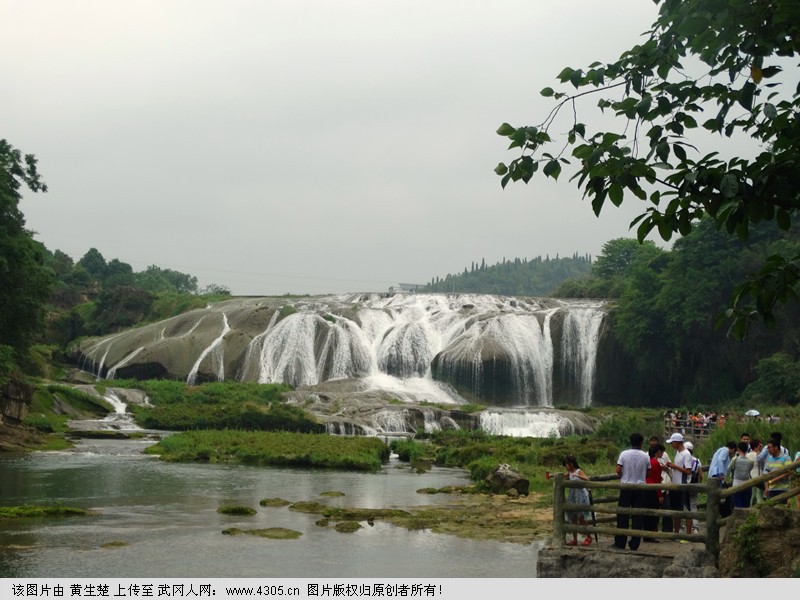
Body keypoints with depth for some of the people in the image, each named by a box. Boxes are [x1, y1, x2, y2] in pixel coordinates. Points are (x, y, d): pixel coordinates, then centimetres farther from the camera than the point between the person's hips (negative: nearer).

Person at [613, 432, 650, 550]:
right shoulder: (645, 457, -2)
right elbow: (648, 473, 4)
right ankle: (634, 544, 5)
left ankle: (620, 542, 4)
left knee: (623, 516, 4)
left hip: (626, 487, -1)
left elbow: (618, 471, -9)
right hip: (640, 488, 1)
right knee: (637, 516, 5)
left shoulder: (624, 454, -6)